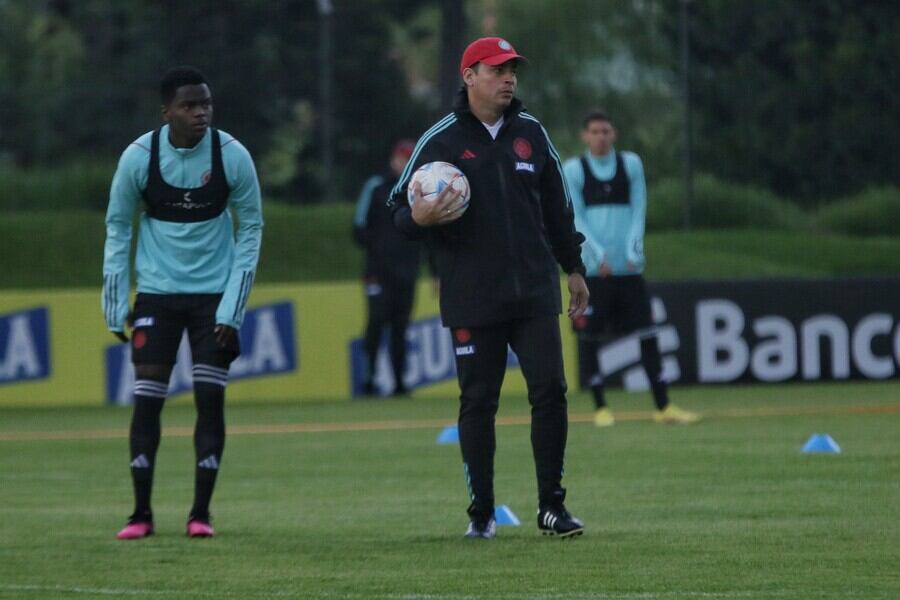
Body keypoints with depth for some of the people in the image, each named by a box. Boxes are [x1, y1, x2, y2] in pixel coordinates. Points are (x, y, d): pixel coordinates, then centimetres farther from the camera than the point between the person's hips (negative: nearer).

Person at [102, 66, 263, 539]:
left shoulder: (232, 155, -10)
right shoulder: (139, 157, -10)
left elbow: (251, 228, -1)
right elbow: (117, 228, 2)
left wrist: (232, 306, -7)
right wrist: (115, 306, -1)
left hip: (214, 293, 0)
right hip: (157, 292, 0)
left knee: (210, 398, -5)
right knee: (146, 399, -4)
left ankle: (201, 512, 3)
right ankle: (141, 513, 4)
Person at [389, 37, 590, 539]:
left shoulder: (531, 133, 9)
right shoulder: (441, 141, -2)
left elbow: (557, 205, 18)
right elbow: (401, 211, -1)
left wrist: (575, 269, 19)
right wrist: (420, 218, -24)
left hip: (535, 292, 3)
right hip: (472, 300, -3)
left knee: (550, 391, -5)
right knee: (478, 403, 3)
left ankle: (552, 506, 3)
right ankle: (482, 513, 11)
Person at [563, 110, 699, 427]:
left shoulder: (631, 164, 10)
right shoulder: (573, 170, 2)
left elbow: (638, 210, 7)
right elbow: (576, 219, -3)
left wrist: (634, 249, -7)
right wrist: (598, 254, -15)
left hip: (628, 267, 2)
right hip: (591, 268, -2)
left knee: (647, 335, 0)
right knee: (589, 338, 0)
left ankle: (663, 407, 4)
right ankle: (600, 407, 10)